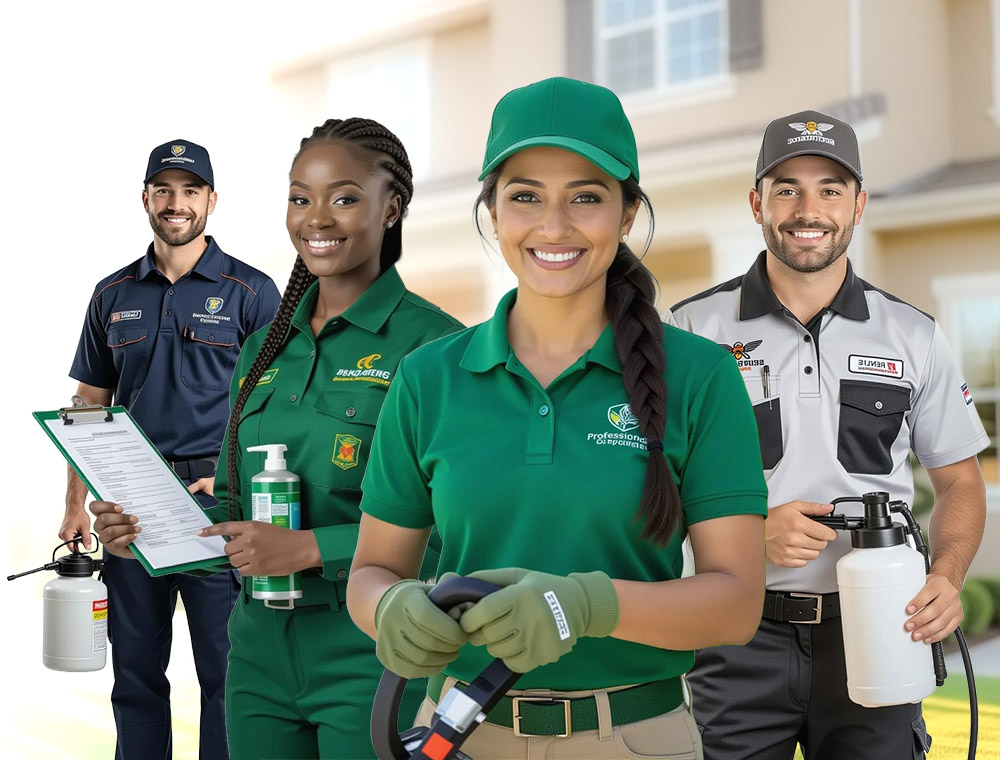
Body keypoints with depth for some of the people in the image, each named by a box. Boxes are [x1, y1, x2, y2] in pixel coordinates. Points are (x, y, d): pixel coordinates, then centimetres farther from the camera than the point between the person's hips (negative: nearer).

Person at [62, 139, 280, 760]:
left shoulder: (250, 291, 0)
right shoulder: (114, 295, 12)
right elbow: (90, 406, 15)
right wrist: (76, 505, 8)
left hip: (218, 496, -3)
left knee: (225, 668, 1)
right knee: (135, 669, 11)